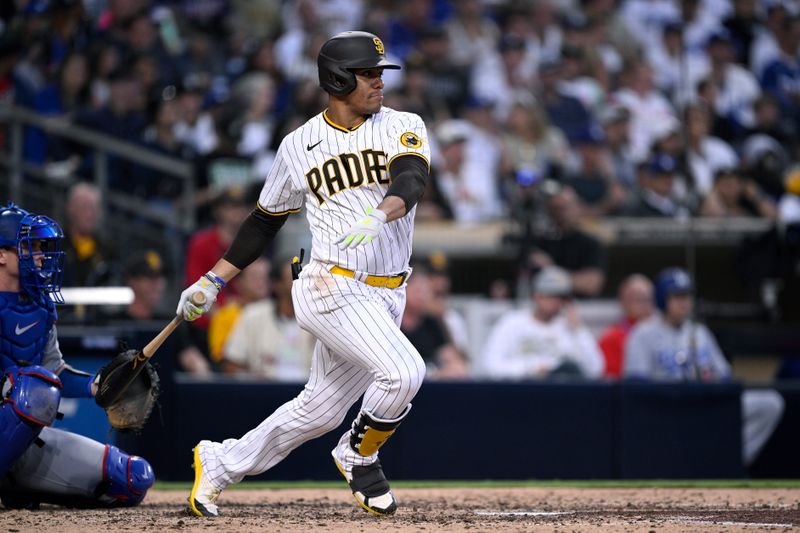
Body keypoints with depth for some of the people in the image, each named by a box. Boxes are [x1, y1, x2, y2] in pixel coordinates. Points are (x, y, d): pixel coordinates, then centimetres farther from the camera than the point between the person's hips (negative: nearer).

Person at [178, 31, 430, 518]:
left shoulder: (403, 128, 4)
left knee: (319, 411, 10)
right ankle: (360, 455, 3)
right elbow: (266, 219, 15)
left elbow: (411, 179, -16)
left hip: (387, 295, 3)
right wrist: (214, 280, 13)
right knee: (403, 371, -24)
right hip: (333, 289, -3)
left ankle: (219, 465, 30)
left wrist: (381, 213, -39)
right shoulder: (300, 145, 5)